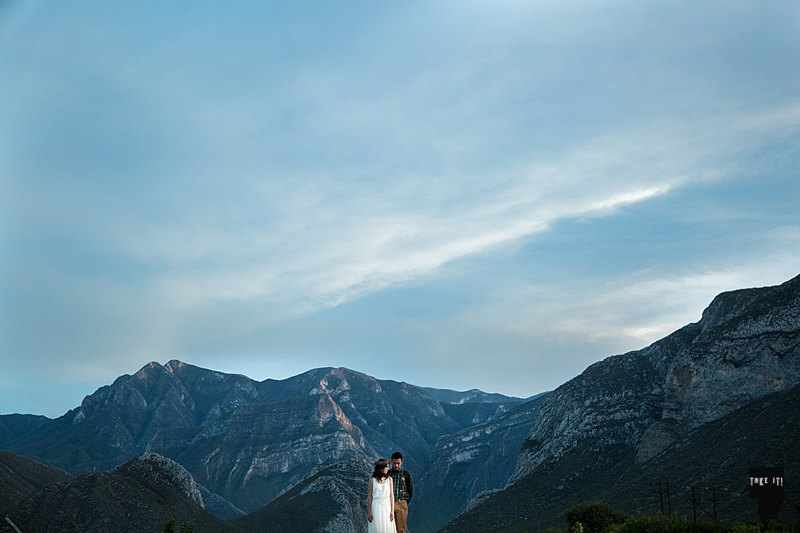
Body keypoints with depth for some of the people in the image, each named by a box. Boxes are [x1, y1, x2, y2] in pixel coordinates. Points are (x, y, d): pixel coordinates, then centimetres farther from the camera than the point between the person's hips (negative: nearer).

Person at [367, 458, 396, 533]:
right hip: (376, 507, -1)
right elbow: (369, 496, 4)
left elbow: (391, 495, 4)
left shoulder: (389, 479, 7)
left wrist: (392, 511, -2)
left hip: (387, 507, 1)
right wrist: (369, 512, -1)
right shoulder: (372, 480, 3)